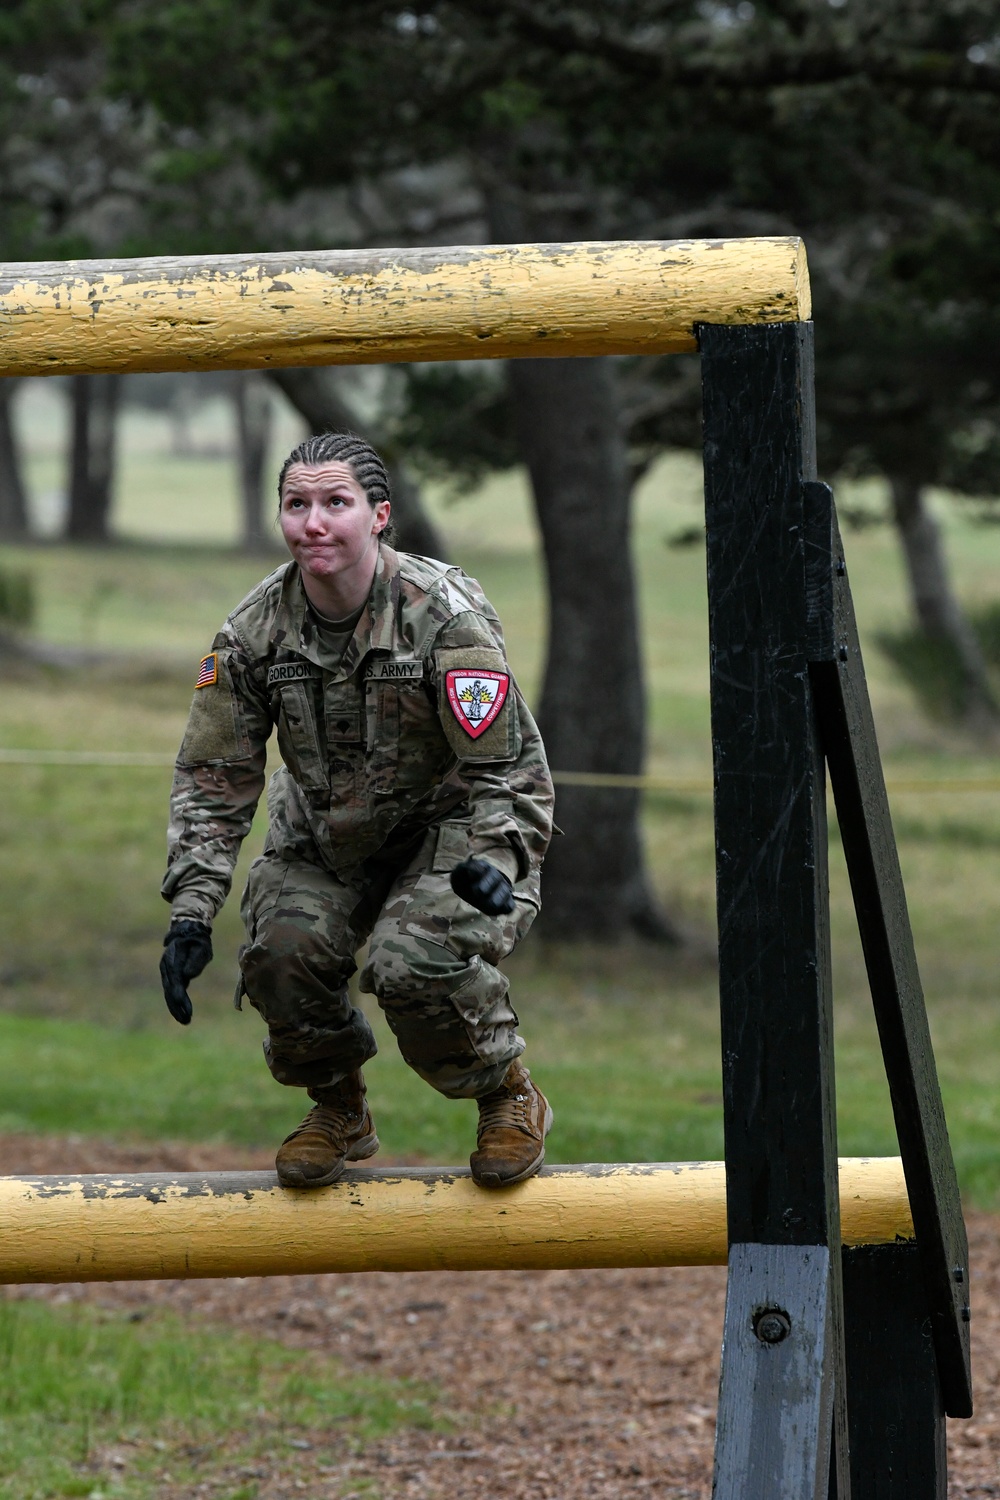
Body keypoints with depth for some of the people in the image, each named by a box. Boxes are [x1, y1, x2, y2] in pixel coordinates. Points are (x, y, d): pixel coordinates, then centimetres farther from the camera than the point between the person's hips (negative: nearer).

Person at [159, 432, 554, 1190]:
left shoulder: (445, 614, -22)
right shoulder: (256, 630, -10)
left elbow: (508, 766, -20)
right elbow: (213, 778, -4)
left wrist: (491, 867, -39)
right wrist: (191, 914, -14)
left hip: (452, 829, -4)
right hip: (325, 838, 4)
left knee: (416, 961, -31)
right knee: (282, 951, -23)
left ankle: (510, 1098, 0)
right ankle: (339, 1109, 7)